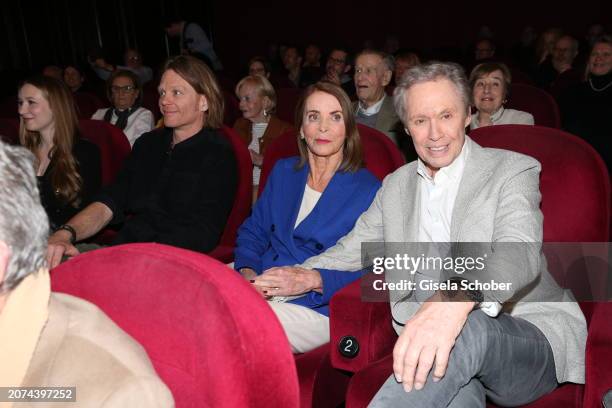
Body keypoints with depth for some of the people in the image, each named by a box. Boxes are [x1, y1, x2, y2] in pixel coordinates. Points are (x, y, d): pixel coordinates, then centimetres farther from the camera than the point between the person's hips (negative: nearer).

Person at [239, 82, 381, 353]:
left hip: (316, 307, -5)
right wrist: (247, 272, -4)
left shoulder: (368, 191, -1)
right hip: (258, 281, 5)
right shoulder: (283, 171, 17)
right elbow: (252, 231, 17)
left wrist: (311, 280, -23)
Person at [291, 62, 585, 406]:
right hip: (429, 341, 2)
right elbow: (353, 250, 20)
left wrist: (459, 297, -41)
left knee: (467, 328, -37)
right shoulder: (396, 185, 16)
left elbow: (521, 252, -20)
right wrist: (298, 275, 1)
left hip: (533, 333, -1)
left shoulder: (513, 170, -1)